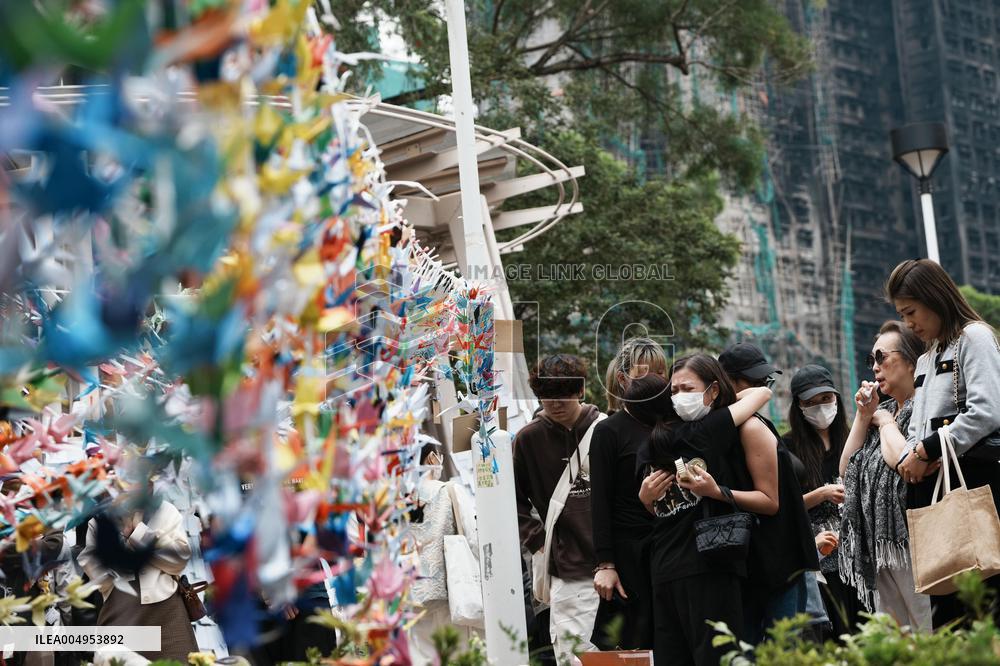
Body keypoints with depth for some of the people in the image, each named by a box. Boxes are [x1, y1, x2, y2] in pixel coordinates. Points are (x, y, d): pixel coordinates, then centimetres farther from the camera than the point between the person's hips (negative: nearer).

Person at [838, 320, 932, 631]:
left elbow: (901, 460, -22)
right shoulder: (884, 409, 20)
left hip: (909, 538, -9)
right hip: (878, 545, 9)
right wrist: (863, 416, 10)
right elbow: (847, 469, 18)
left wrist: (885, 421, -3)